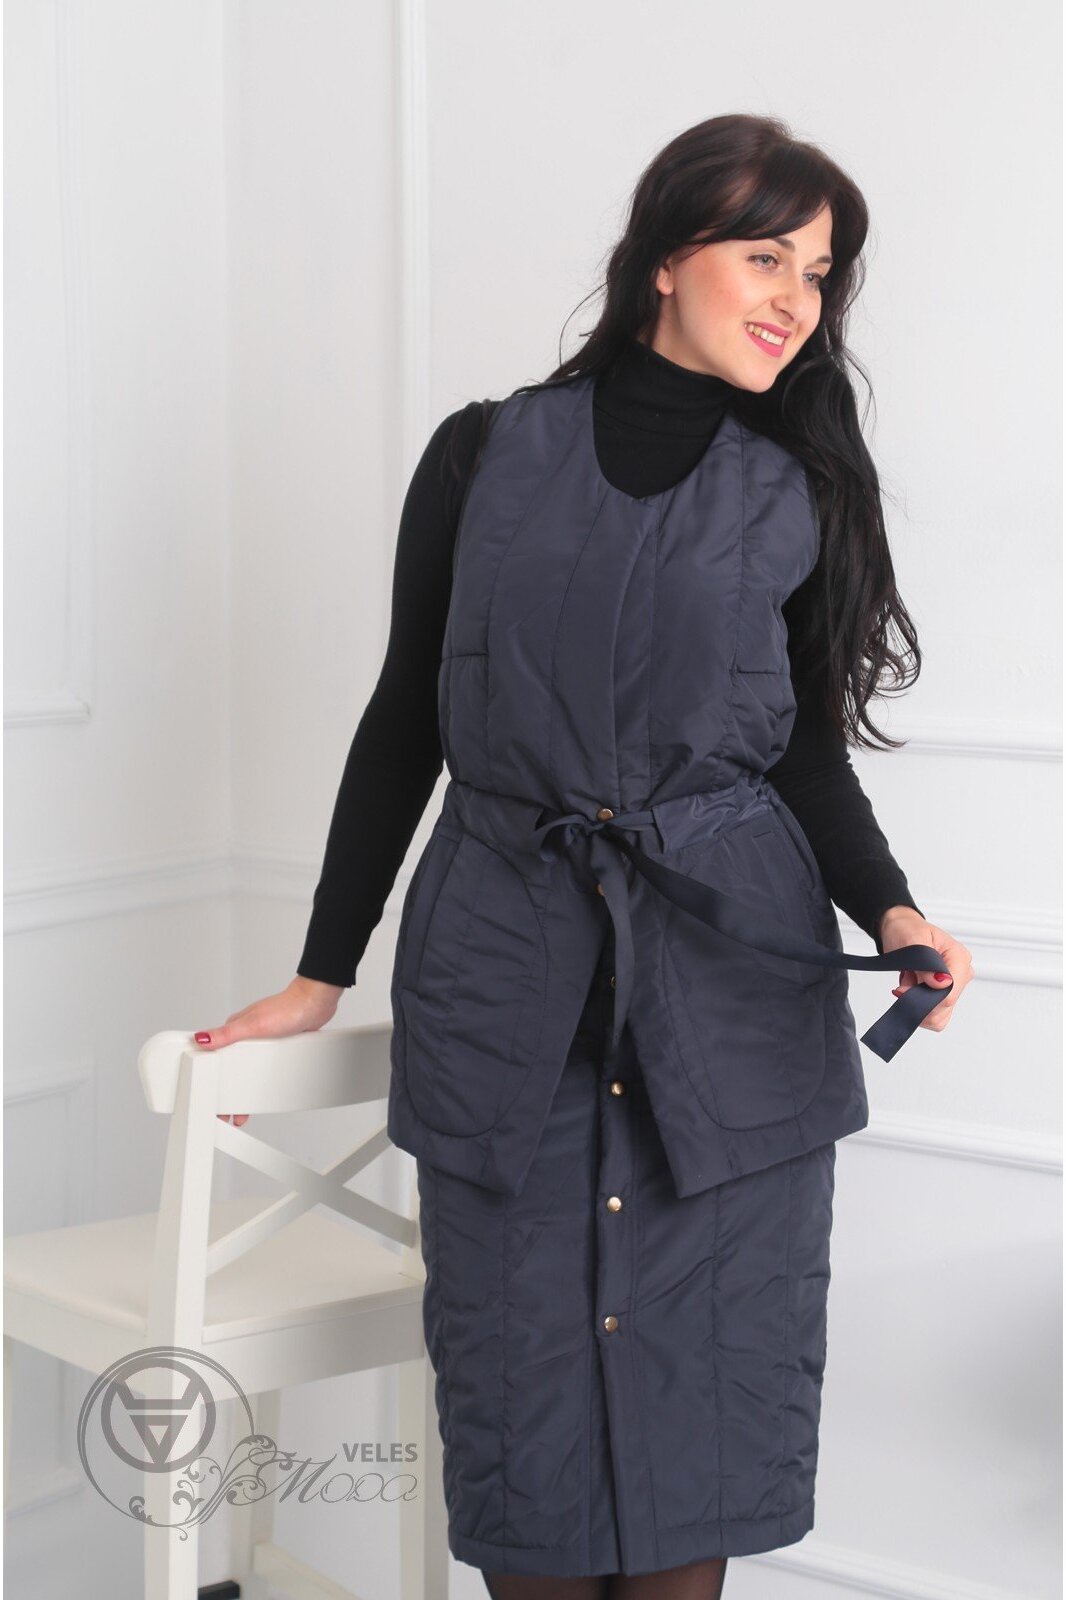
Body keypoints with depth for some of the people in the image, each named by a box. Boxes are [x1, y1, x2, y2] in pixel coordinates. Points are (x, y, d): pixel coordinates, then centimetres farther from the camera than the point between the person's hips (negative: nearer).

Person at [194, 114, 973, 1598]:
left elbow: (809, 748, 9)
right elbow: (406, 722, 8)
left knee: (704, 1368, 4)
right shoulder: (486, 456, 4)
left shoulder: (799, 497, 6)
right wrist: (321, 976, 7)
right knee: (523, 1375, 5)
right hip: (506, 969, 0)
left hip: (732, 987, 1)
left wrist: (891, 912, -10)